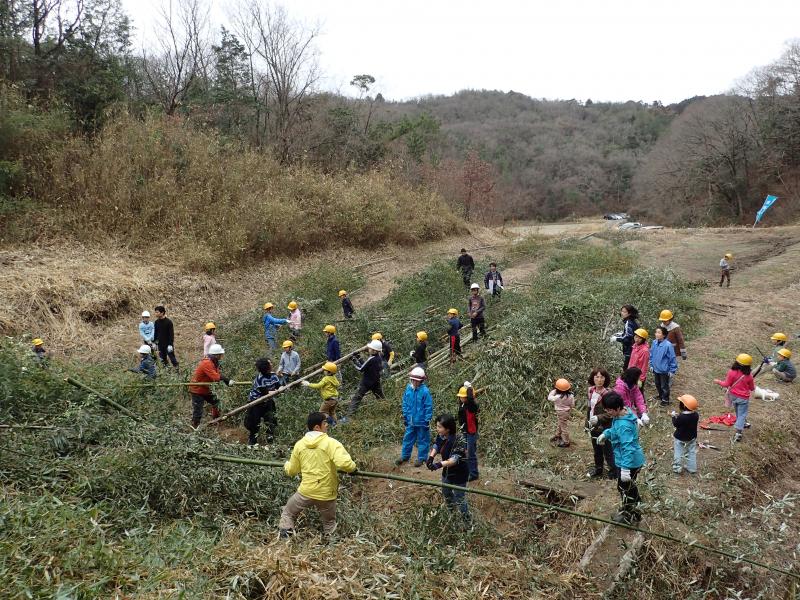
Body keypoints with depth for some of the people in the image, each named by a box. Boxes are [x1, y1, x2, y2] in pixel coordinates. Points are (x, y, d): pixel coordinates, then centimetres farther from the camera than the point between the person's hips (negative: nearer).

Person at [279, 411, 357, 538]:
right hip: (326, 494, -2)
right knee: (329, 523, 23)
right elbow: (345, 463, -29)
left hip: (306, 492, 2)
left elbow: (291, 471, 9)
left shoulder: (299, 444, -2)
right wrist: (353, 468, -7)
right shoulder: (331, 443, -15)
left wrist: (287, 464, 31)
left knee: (288, 513, 26)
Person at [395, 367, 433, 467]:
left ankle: (421, 458, 23)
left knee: (422, 440, 10)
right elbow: (405, 403, 9)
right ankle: (405, 456, 31)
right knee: (408, 438, 16)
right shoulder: (408, 389, -4)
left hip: (421, 421, -5)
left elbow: (429, 407, -13)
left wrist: (427, 420, -11)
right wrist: (405, 416, 11)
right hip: (410, 421, 5)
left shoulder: (425, 391, -19)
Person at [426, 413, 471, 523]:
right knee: (446, 493, 27)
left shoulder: (459, 440, -33)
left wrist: (440, 464, -51)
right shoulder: (441, 436, -12)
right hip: (447, 471, 8)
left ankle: (467, 521, 20)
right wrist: (431, 457, -16)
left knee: (459, 499, 2)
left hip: (459, 473, -8)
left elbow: (455, 459, -38)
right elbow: (436, 446, 3)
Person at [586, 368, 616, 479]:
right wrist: (588, 422, 12)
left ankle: (613, 473, 23)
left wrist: (598, 418, -27)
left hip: (605, 428, -7)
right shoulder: (591, 391, 0)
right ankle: (598, 470, 42)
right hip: (593, 427, 7)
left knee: (608, 452, 6)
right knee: (597, 451, 24)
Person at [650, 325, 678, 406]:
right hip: (656, 369, 6)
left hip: (664, 370, -6)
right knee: (658, 384, 24)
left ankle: (665, 400, 31)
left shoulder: (668, 345, -26)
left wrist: (672, 371, -13)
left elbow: (673, 358, -18)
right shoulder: (654, 342, -8)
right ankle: (660, 396, 47)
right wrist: (651, 365, 10)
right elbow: (651, 354, 7)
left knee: (664, 386, 12)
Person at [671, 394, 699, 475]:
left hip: (680, 438, -5)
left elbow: (675, 424, -17)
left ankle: (677, 468, 19)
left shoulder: (681, 417, -31)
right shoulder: (696, 415, -13)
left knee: (678, 453, 10)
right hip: (692, 438, 5)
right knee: (692, 453, 18)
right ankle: (692, 468, 26)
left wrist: (674, 416, -2)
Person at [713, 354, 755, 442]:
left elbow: (727, 384, -10)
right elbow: (752, 388, -5)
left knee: (738, 412, 26)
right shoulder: (749, 375, -18)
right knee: (742, 414, 4)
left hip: (733, 396, 3)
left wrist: (719, 382, 7)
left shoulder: (731, 372, -17)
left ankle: (743, 423, 47)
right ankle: (738, 432, -3)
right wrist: (753, 383, 16)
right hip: (743, 398, -3)